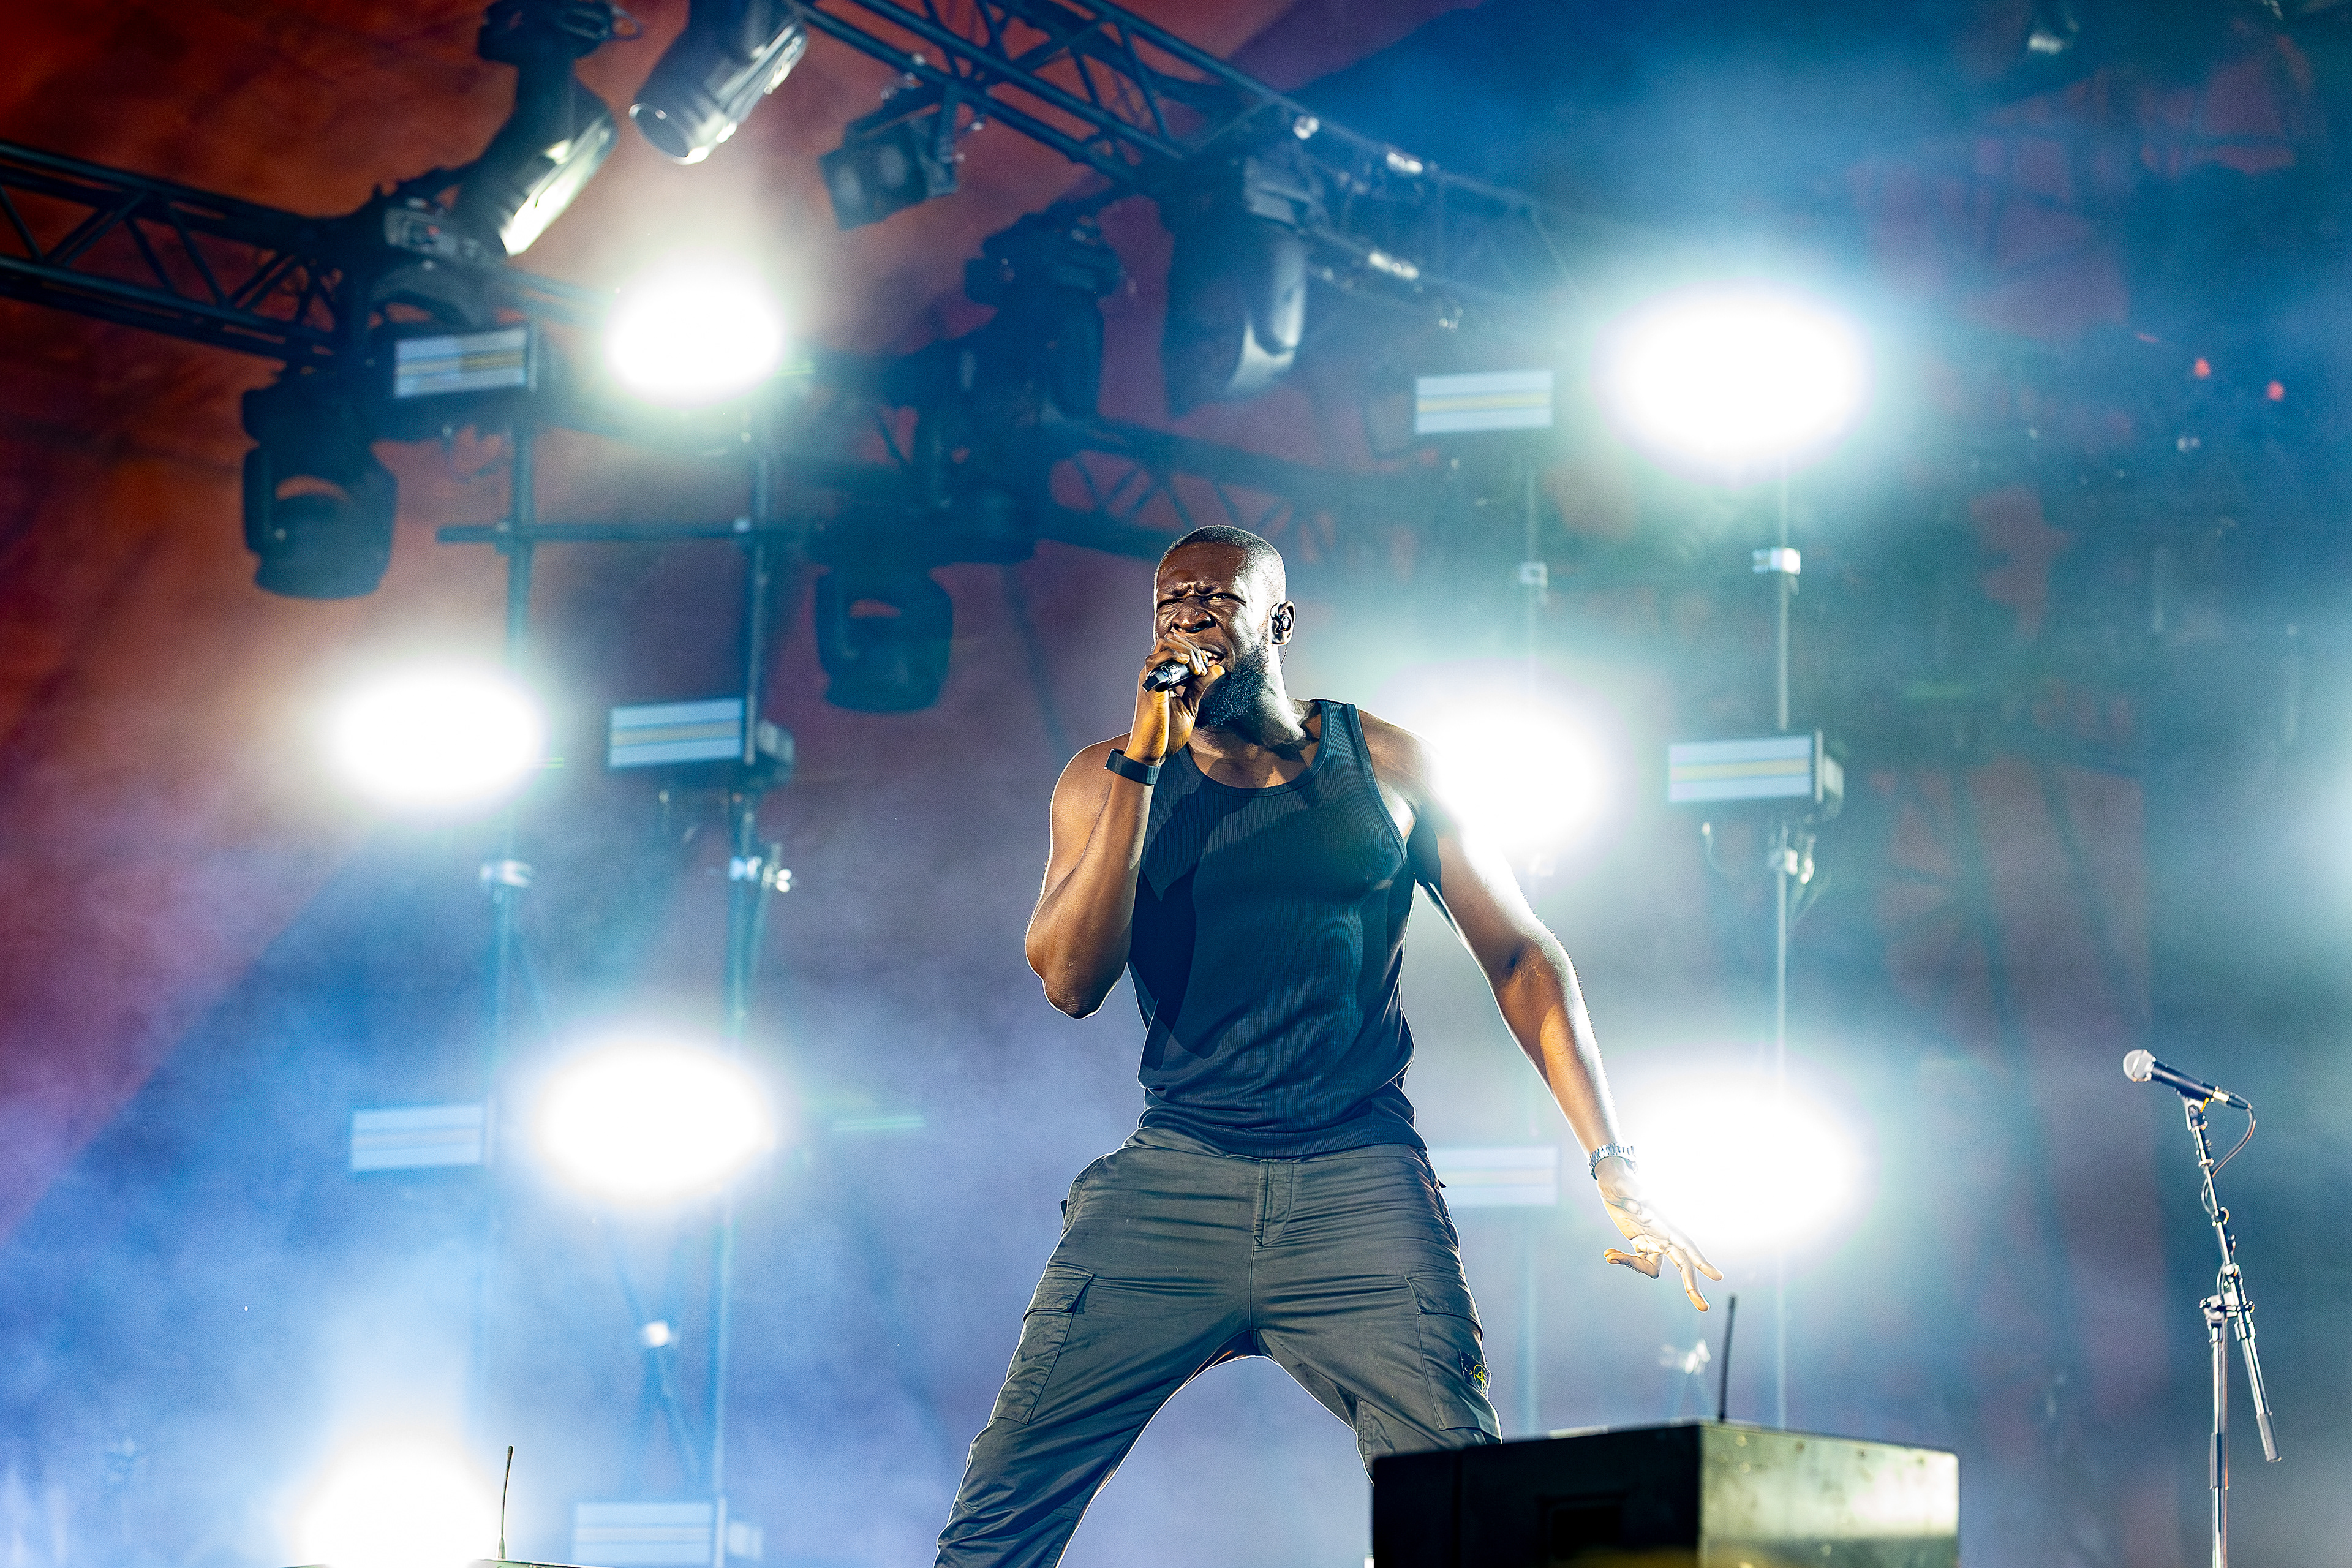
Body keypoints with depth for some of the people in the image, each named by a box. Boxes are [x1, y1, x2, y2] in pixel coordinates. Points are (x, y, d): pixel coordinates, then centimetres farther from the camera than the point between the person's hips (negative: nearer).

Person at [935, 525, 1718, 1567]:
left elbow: (1521, 956, 12)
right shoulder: (1110, 779, 10)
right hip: (1172, 1183, 1)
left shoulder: (1383, 766, 9)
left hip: (1362, 1195, 0)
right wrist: (1145, 760, -8)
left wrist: (1613, 1168, 4)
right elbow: (1071, 981, -4)